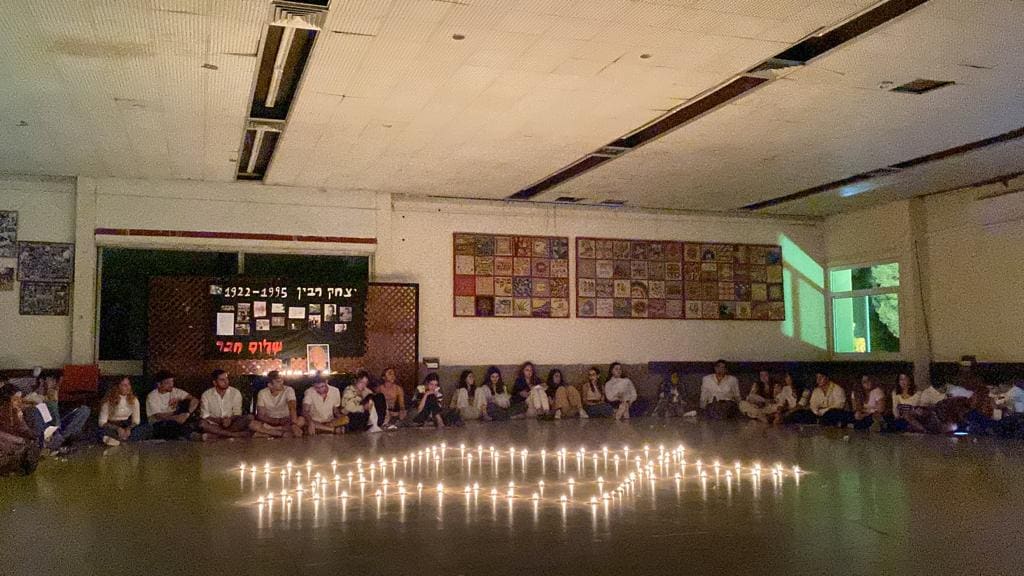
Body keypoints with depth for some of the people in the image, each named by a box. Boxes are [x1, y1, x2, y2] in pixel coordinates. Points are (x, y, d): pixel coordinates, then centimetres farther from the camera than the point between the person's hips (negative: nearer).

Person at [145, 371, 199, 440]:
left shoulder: (176, 391, -2)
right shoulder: (152, 397, -11)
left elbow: (195, 400, -11)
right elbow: (158, 416, -22)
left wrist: (188, 413, -28)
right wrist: (176, 417, -35)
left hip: (175, 421, 4)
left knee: (187, 402, -18)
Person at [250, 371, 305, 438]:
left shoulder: (289, 390, -13)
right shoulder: (262, 393, -9)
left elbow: (292, 407, -28)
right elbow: (261, 415, -11)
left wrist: (294, 424, -47)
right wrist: (277, 421, -28)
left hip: (286, 423, -1)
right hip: (269, 422, 1)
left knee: (301, 420, -29)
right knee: (252, 424, -29)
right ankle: (284, 433, -28)